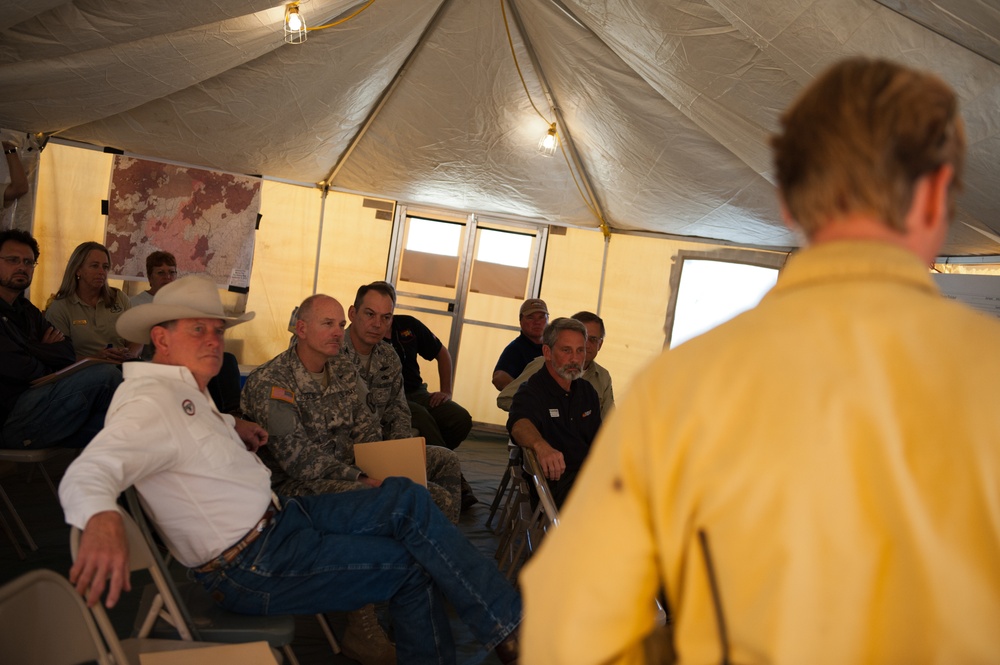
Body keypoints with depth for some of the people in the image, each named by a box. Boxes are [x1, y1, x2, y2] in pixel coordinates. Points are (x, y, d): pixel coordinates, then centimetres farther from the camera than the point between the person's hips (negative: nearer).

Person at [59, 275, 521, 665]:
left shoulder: (185, 389, 13)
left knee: (405, 498, -2)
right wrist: (102, 522, -54)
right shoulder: (149, 401, -17)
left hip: (282, 517, 10)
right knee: (410, 564, -11)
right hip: (252, 567, -10)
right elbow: (87, 473, -31)